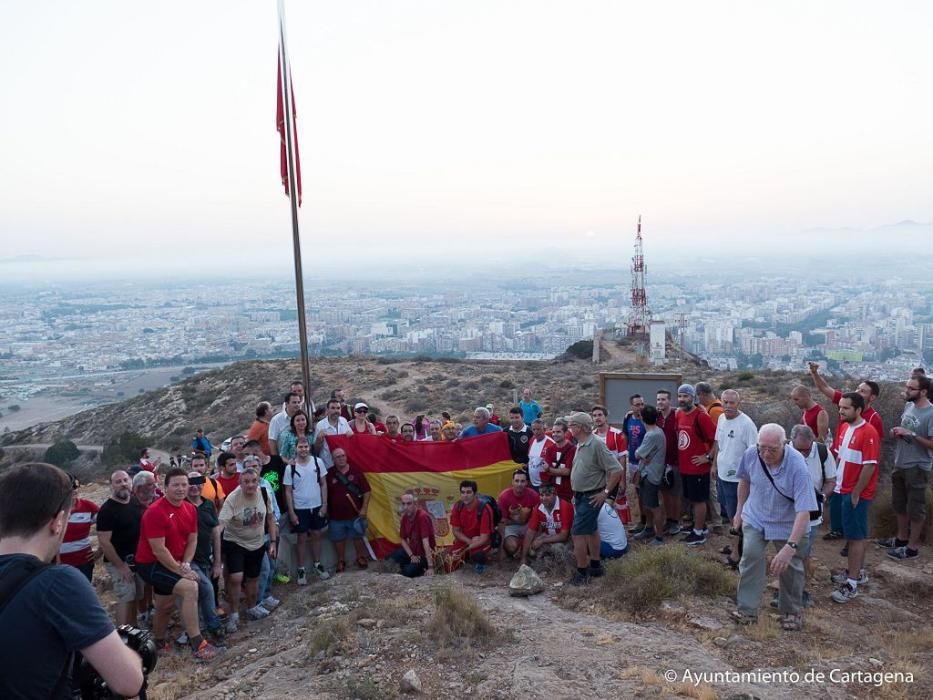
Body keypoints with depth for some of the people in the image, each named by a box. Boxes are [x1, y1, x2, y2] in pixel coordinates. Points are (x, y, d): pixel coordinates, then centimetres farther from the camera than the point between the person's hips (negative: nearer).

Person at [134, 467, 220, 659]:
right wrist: (180, 571, -21)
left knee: (165, 606, 21)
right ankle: (197, 643, -19)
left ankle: (158, 643, 45)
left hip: (173, 564, 8)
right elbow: (159, 551, -24)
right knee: (190, 588, -24)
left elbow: (192, 540, 5)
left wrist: (185, 565, -11)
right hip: (151, 564, -8)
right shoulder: (155, 512, -24)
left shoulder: (190, 509, -1)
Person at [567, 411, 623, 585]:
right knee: (591, 530, 19)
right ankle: (595, 566, 31)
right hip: (581, 496, 9)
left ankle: (582, 573, 1)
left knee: (578, 533, -8)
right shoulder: (580, 445, 5)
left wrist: (605, 492, -19)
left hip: (591, 498, -9)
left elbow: (616, 470, -23)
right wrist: (576, 493, 14)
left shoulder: (596, 445, -22)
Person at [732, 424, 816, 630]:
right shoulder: (751, 454, -21)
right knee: (750, 556, -10)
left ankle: (791, 612, 32)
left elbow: (804, 511, -35)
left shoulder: (797, 467, -33)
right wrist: (739, 511, 10)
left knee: (790, 567, 9)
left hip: (788, 524, -2)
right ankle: (747, 609, 4)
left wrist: (790, 547, -41)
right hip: (755, 518, 2)